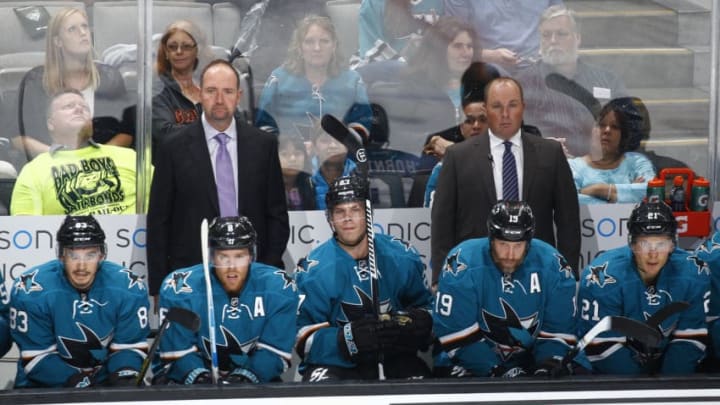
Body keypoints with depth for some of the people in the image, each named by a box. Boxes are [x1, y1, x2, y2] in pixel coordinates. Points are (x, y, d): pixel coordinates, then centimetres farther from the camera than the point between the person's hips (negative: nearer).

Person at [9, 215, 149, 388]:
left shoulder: (128, 287, -12)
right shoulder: (31, 290, -17)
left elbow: (131, 346, -6)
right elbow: (37, 355, -15)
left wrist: (124, 373, -27)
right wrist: (75, 382, -27)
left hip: (105, 378, 1)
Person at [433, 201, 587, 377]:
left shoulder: (552, 265, -10)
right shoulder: (462, 263, -19)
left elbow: (559, 329, -4)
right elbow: (453, 331, -19)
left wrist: (550, 364, -22)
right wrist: (497, 371, -24)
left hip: (533, 356, 2)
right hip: (476, 365, -2)